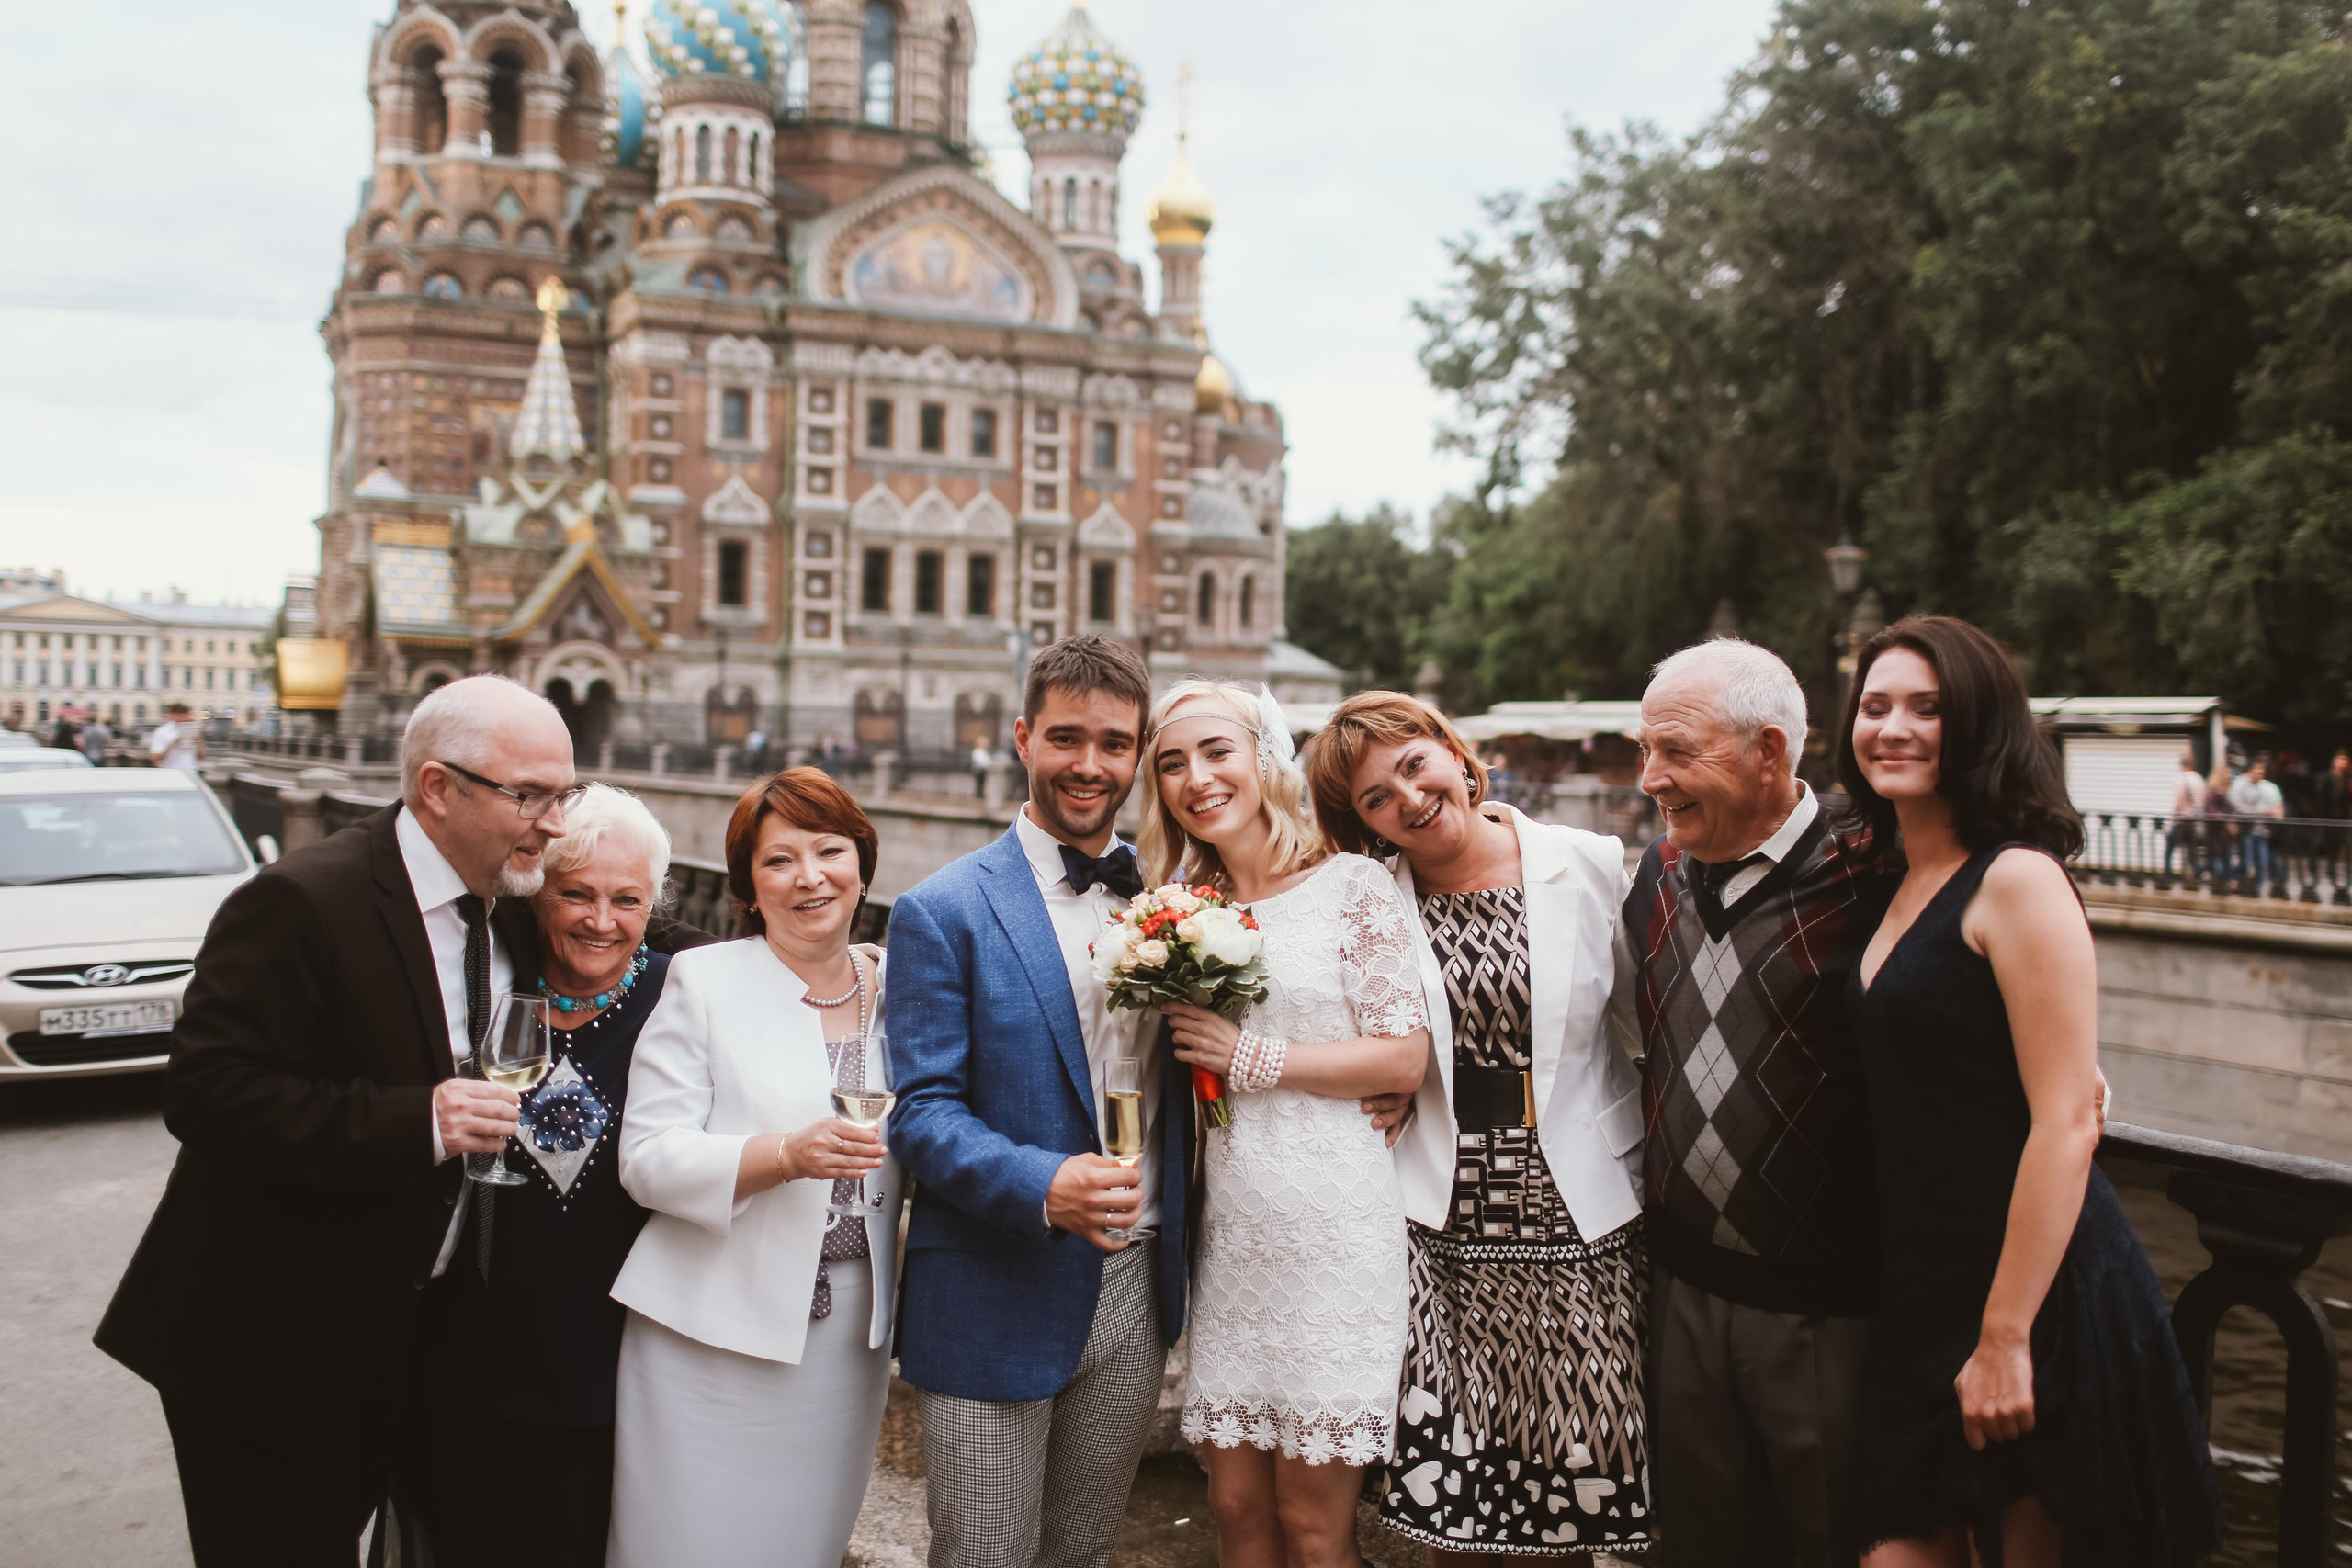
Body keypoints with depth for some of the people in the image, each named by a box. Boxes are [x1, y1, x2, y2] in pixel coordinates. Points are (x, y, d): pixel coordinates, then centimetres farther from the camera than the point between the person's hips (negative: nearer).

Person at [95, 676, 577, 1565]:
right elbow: (206, 1092, -26)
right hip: (268, 1341, -6)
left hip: (411, 1329, 7)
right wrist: (413, 1122, -32)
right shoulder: (302, 902, -20)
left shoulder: (512, 912, 4)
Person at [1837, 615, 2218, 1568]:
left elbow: (2065, 1124, -19)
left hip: (2035, 1302, -7)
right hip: (1923, 1295, 7)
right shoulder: (1901, 884, 10)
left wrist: (2005, 1338, -19)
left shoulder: (2016, 881, -14)